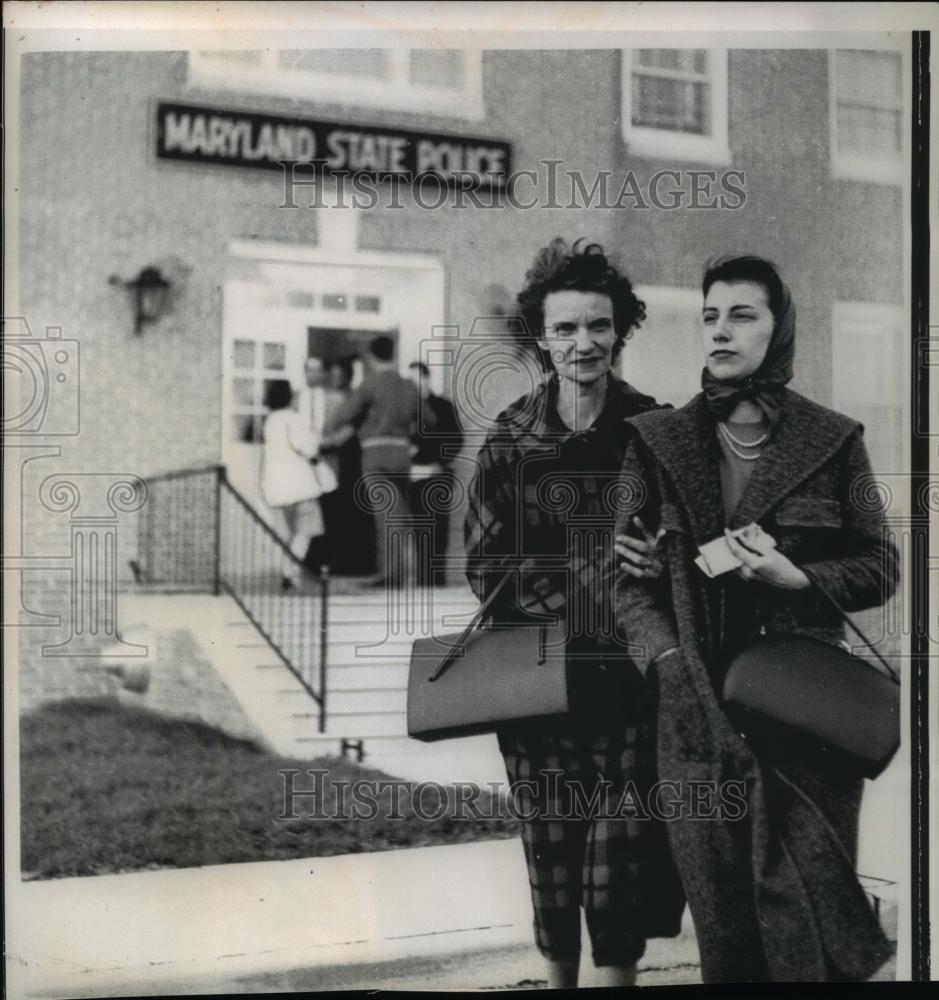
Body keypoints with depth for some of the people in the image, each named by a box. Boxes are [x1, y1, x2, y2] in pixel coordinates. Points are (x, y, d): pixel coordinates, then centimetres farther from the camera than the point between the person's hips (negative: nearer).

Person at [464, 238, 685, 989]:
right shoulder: (510, 440, 0)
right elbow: (485, 568, -2)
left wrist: (650, 573, -14)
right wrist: (588, 570, -15)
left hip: (631, 678, -1)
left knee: (623, 863, -1)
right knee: (551, 856, 10)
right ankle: (558, 974, 29)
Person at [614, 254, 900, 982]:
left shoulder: (833, 441, 3)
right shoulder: (657, 442, 5)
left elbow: (881, 569, 6)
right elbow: (628, 576, 4)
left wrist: (795, 578, -12)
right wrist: (674, 670, -11)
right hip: (698, 712, 1)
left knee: (811, 915, -1)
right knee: (722, 919, 5)